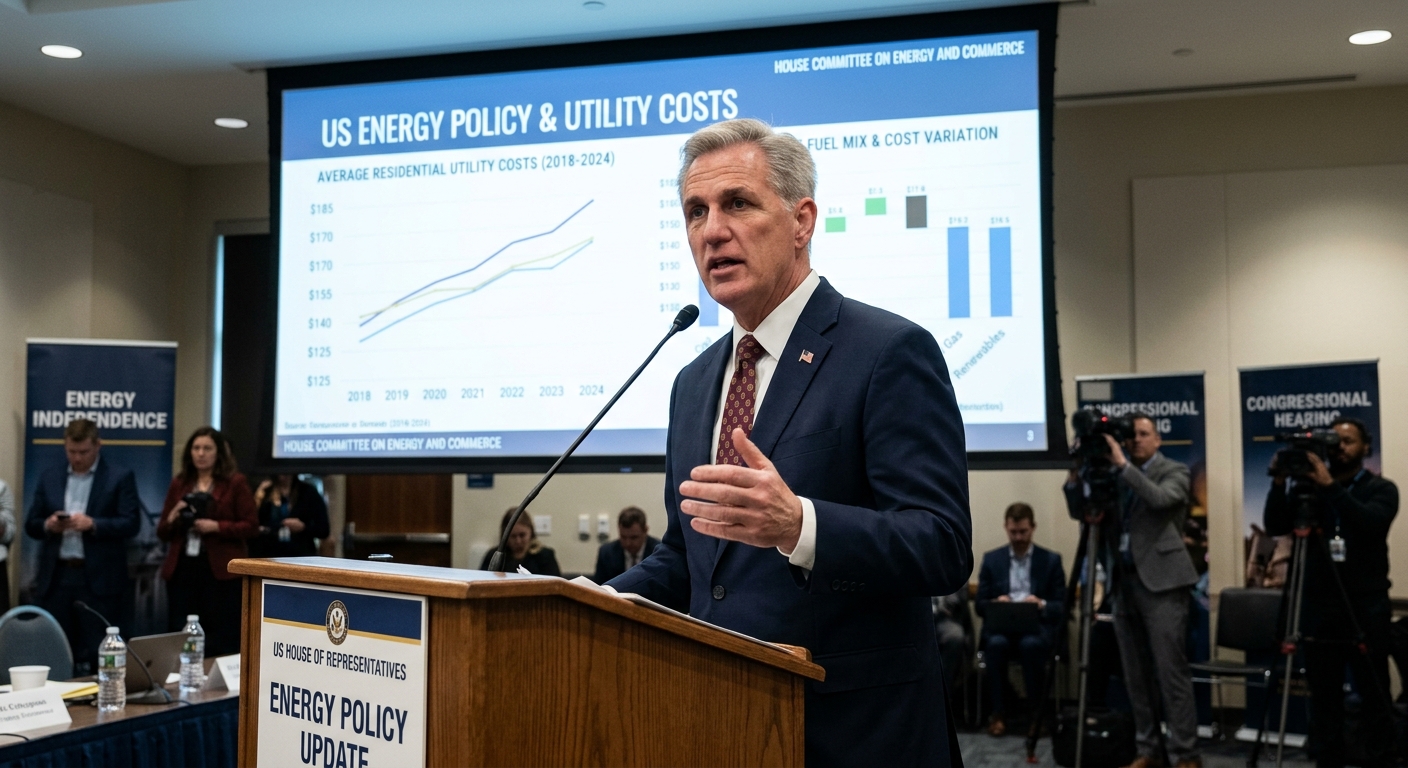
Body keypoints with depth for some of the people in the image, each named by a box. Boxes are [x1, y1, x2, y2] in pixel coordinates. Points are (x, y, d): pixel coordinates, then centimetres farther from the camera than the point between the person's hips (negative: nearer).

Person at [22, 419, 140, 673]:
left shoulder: (121, 477, 0)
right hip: (56, 577, 4)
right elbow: (31, 525, 12)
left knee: (96, 656, -1)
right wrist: (47, 525, -11)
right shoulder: (49, 477, 12)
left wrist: (93, 524, -20)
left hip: (99, 580, -4)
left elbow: (131, 524, -7)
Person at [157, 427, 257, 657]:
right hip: (181, 568, 4)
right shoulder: (179, 484, 14)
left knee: (221, 639, -4)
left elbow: (251, 526, -3)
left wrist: (217, 527, -16)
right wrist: (171, 520, -6)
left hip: (220, 570, -4)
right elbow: (162, 533, 16)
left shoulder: (235, 483, 2)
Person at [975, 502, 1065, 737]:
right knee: (996, 643, -34)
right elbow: (980, 605, 8)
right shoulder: (991, 559, 12)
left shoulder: (1051, 560, 9)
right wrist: (995, 602, -15)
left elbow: (1061, 607, 2)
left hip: (1038, 626, -1)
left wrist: (1042, 604, -20)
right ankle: (998, 712, -21)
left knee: (1031, 644, -36)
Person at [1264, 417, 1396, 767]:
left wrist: (1330, 487, -27)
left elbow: (1371, 522, -19)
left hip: (1366, 608, -3)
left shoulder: (1381, 489, 2)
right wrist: (1279, 484, -15)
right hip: (1319, 607, 3)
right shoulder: (1310, 487, 8)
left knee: (1374, 695, 0)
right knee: (1324, 696, 7)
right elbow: (1275, 527, -1)